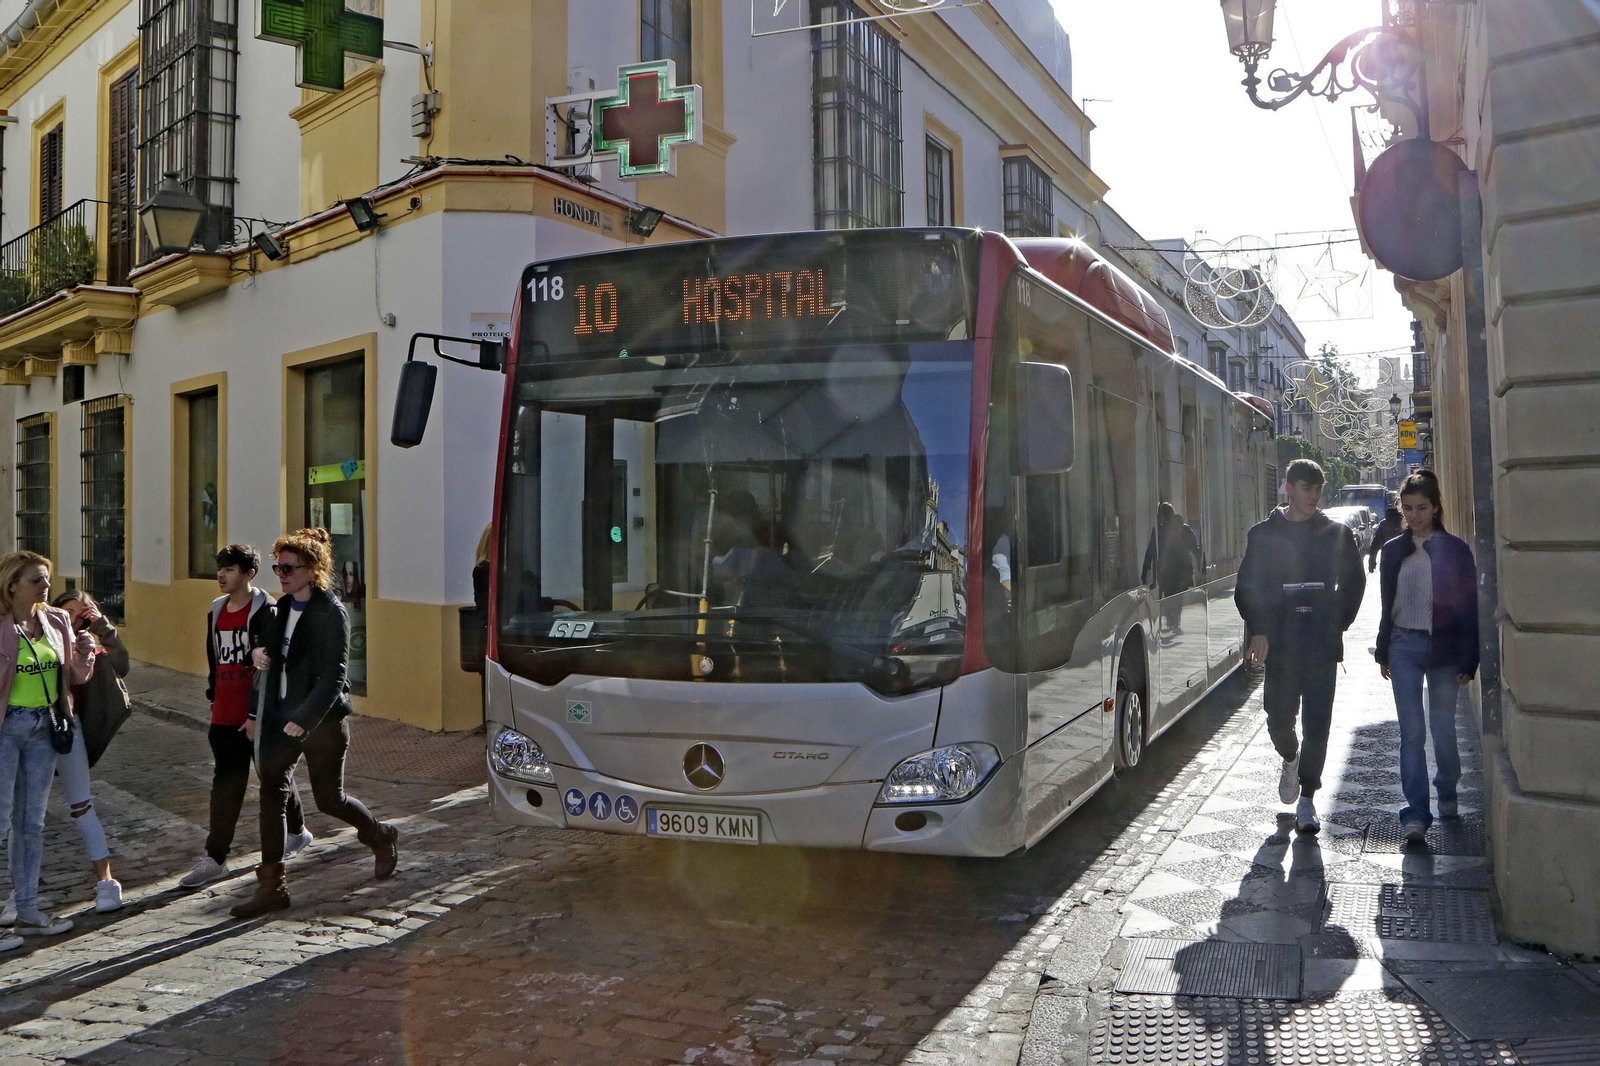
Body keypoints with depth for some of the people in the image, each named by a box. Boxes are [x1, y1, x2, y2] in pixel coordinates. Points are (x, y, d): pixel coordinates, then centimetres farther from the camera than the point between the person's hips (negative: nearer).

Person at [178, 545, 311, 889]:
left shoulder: (264, 610, -13)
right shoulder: (216, 610, 10)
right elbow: (214, 661, 19)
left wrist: (257, 715, -19)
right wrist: (214, 702, 18)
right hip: (225, 717, 6)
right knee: (226, 784, 5)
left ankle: (298, 831, 30)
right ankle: (215, 859, 10)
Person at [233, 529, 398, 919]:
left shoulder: (331, 614, -15)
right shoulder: (284, 607, 9)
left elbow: (334, 678, -19)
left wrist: (304, 720, -27)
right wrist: (263, 655, -1)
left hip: (321, 720, -7)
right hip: (281, 717, 7)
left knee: (328, 799, 5)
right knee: (270, 792, 0)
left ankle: (382, 838, 33)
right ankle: (271, 886, 7)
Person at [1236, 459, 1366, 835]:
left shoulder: (1337, 534, 8)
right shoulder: (1264, 534, 6)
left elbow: (1354, 582, 17)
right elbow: (1247, 587, 6)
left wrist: (1338, 624, 8)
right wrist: (1259, 631, -6)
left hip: (1323, 645, 0)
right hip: (1279, 644, 0)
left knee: (1317, 723, -3)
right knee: (1279, 719, 4)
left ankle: (1307, 800, 5)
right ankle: (1290, 759, 38)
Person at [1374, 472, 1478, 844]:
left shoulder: (1455, 549, -2)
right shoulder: (1394, 550, 7)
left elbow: (1468, 607, -2)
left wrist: (1467, 660, -6)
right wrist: (1384, 652, 13)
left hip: (1443, 647, -1)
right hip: (1404, 646, 2)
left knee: (1442, 727, 9)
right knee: (1411, 732, -5)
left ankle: (1447, 792, 35)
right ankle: (1416, 813, -6)